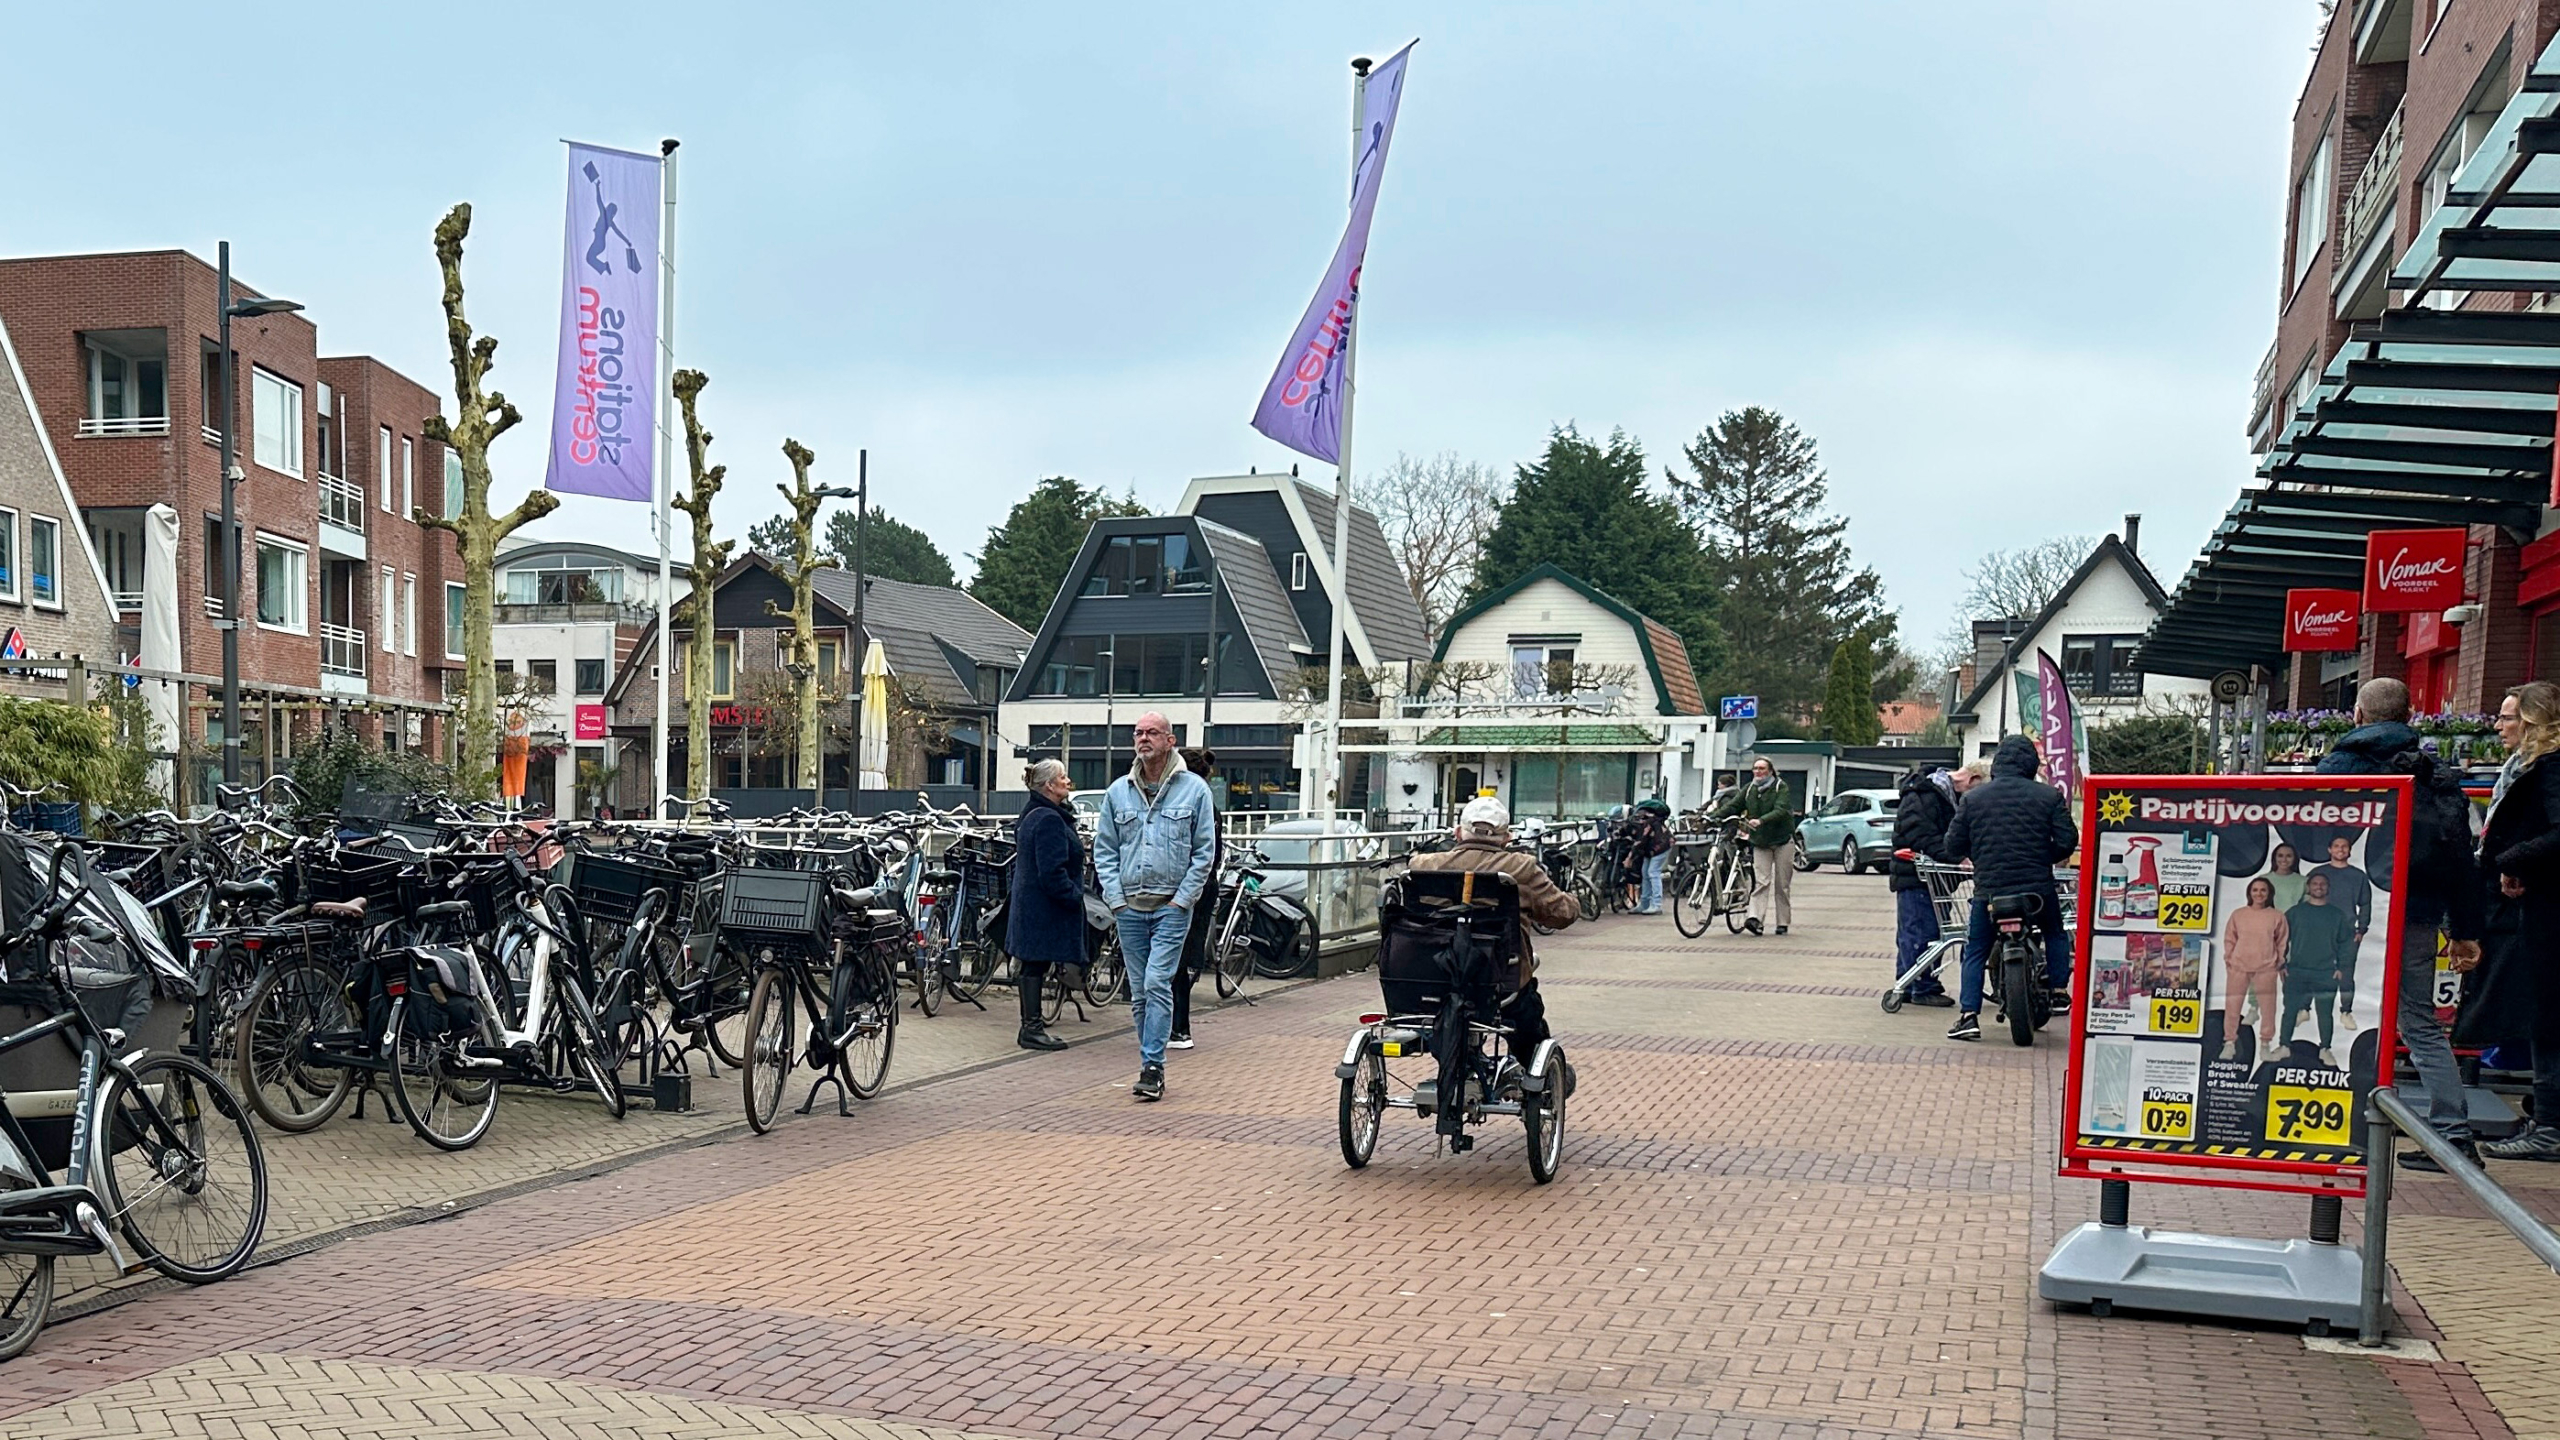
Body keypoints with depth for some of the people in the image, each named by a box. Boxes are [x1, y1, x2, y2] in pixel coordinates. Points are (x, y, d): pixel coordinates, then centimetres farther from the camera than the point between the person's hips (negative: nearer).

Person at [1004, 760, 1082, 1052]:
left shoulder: (1031, 815, 16)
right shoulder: (1049, 820, -18)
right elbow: (1052, 871, -23)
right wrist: (1074, 895, -17)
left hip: (1028, 903, 11)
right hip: (1044, 906, -11)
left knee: (1031, 964, 14)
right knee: (1036, 965, -6)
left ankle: (1031, 1024, 21)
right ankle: (1032, 1029, -3)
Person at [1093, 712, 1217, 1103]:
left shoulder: (1194, 789, 1)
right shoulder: (1118, 791, 9)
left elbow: (1205, 851, 1)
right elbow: (1104, 850, 11)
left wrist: (1183, 898, -6)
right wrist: (1116, 898, 1)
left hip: (1172, 907, -4)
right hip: (1129, 908, 4)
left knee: (1157, 984, -13)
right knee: (1139, 992, 7)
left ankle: (1152, 1066, -11)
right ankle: (1151, 1067, 15)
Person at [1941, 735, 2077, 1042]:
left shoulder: (1973, 799, 3)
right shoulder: (2048, 796, -1)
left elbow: (1954, 846, 4)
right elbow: (2067, 841, -3)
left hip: (1988, 889, 0)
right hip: (2038, 888, 0)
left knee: (1975, 951, 11)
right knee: (2056, 934, 28)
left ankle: (1968, 1015, 2)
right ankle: (2059, 991, 25)